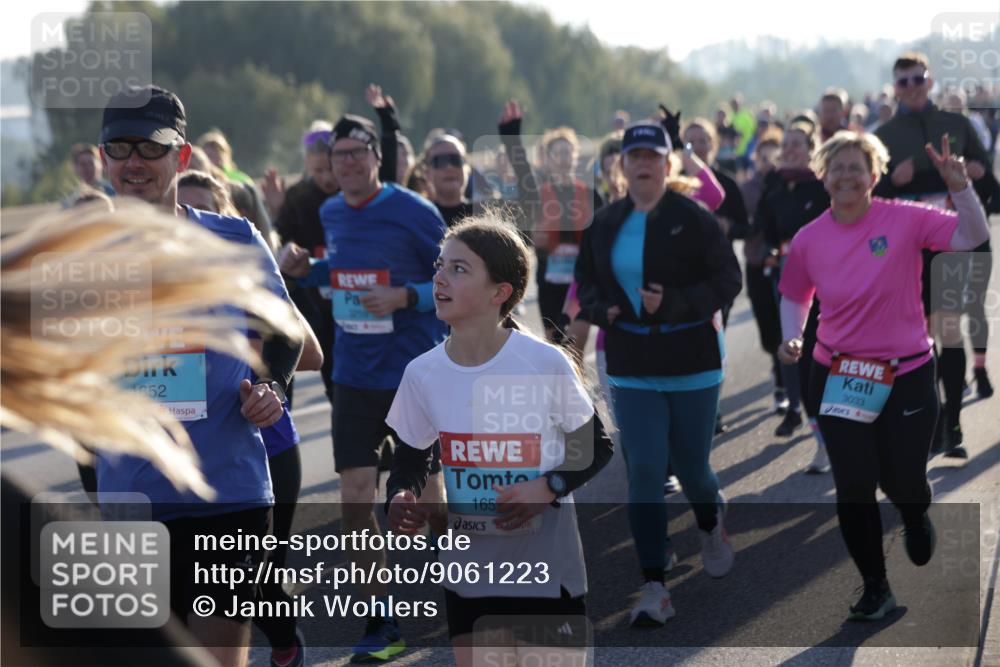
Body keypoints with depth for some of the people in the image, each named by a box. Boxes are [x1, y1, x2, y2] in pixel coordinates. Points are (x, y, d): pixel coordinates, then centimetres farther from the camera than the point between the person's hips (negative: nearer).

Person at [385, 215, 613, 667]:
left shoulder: (547, 364, -15)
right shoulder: (423, 374, -5)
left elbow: (597, 447, -3)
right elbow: (411, 458, 9)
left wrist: (549, 488, -20)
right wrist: (399, 498, -12)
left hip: (547, 567, -3)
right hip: (468, 568, 3)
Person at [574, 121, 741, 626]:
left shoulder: (694, 220, -7)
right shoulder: (604, 225, 5)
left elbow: (727, 279, -10)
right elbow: (586, 283, 15)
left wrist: (674, 303, -23)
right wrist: (602, 310, -7)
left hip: (693, 364, -2)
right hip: (632, 370, 2)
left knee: (691, 466, 9)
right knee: (644, 470, -7)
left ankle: (710, 526, 47)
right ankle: (654, 590, -5)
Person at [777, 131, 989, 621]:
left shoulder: (905, 219, -9)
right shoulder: (808, 240, -2)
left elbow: (972, 237, -15)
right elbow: (794, 297, 13)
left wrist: (960, 188, -29)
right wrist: (792, 339, -4)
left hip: (907, 373, -1)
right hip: (837, 374, 1)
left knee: (903, 483, 5)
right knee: (854, 487, -1)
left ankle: (915, 516, 45)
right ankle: (875, 589, 17)